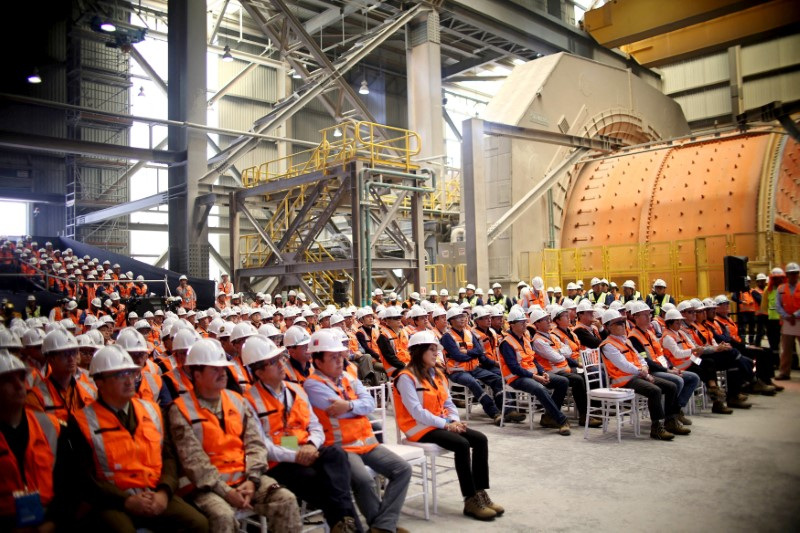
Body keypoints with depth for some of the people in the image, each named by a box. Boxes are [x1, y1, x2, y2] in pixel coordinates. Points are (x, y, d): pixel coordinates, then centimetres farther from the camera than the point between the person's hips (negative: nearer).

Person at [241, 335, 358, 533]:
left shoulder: (296, 390, 17)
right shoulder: (250, 400, -4)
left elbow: (316, 426, 12)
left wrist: (310, 446, -10)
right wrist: (294, 456, -20)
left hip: (307, 455, 5)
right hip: (277, 464, -5)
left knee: (336, 453, -28)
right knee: (317, 480, -33)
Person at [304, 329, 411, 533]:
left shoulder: (348, 377, 13)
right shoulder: (312, 384, -8)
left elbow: (370, 403, -1)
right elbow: (339, 408, -19)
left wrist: (350, 405, -20)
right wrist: (359, 404, -2)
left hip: (367, 442, 7)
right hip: (340, 447, -7)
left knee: (403, 470, -7)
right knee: (363, 479, -32)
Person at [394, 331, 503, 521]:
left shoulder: (436, 374, 13)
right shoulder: (406, 377, -13)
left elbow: (448, 403, 14)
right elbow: (416, 412, -20)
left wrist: (454, 420, -7)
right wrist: (446, 424, -21)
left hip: (442, 424, 8)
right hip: (420, 428, -8)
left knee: (480, 439, -11)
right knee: (462, 444, -28)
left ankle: (480, 493, -8)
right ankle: (470, 501, -19)